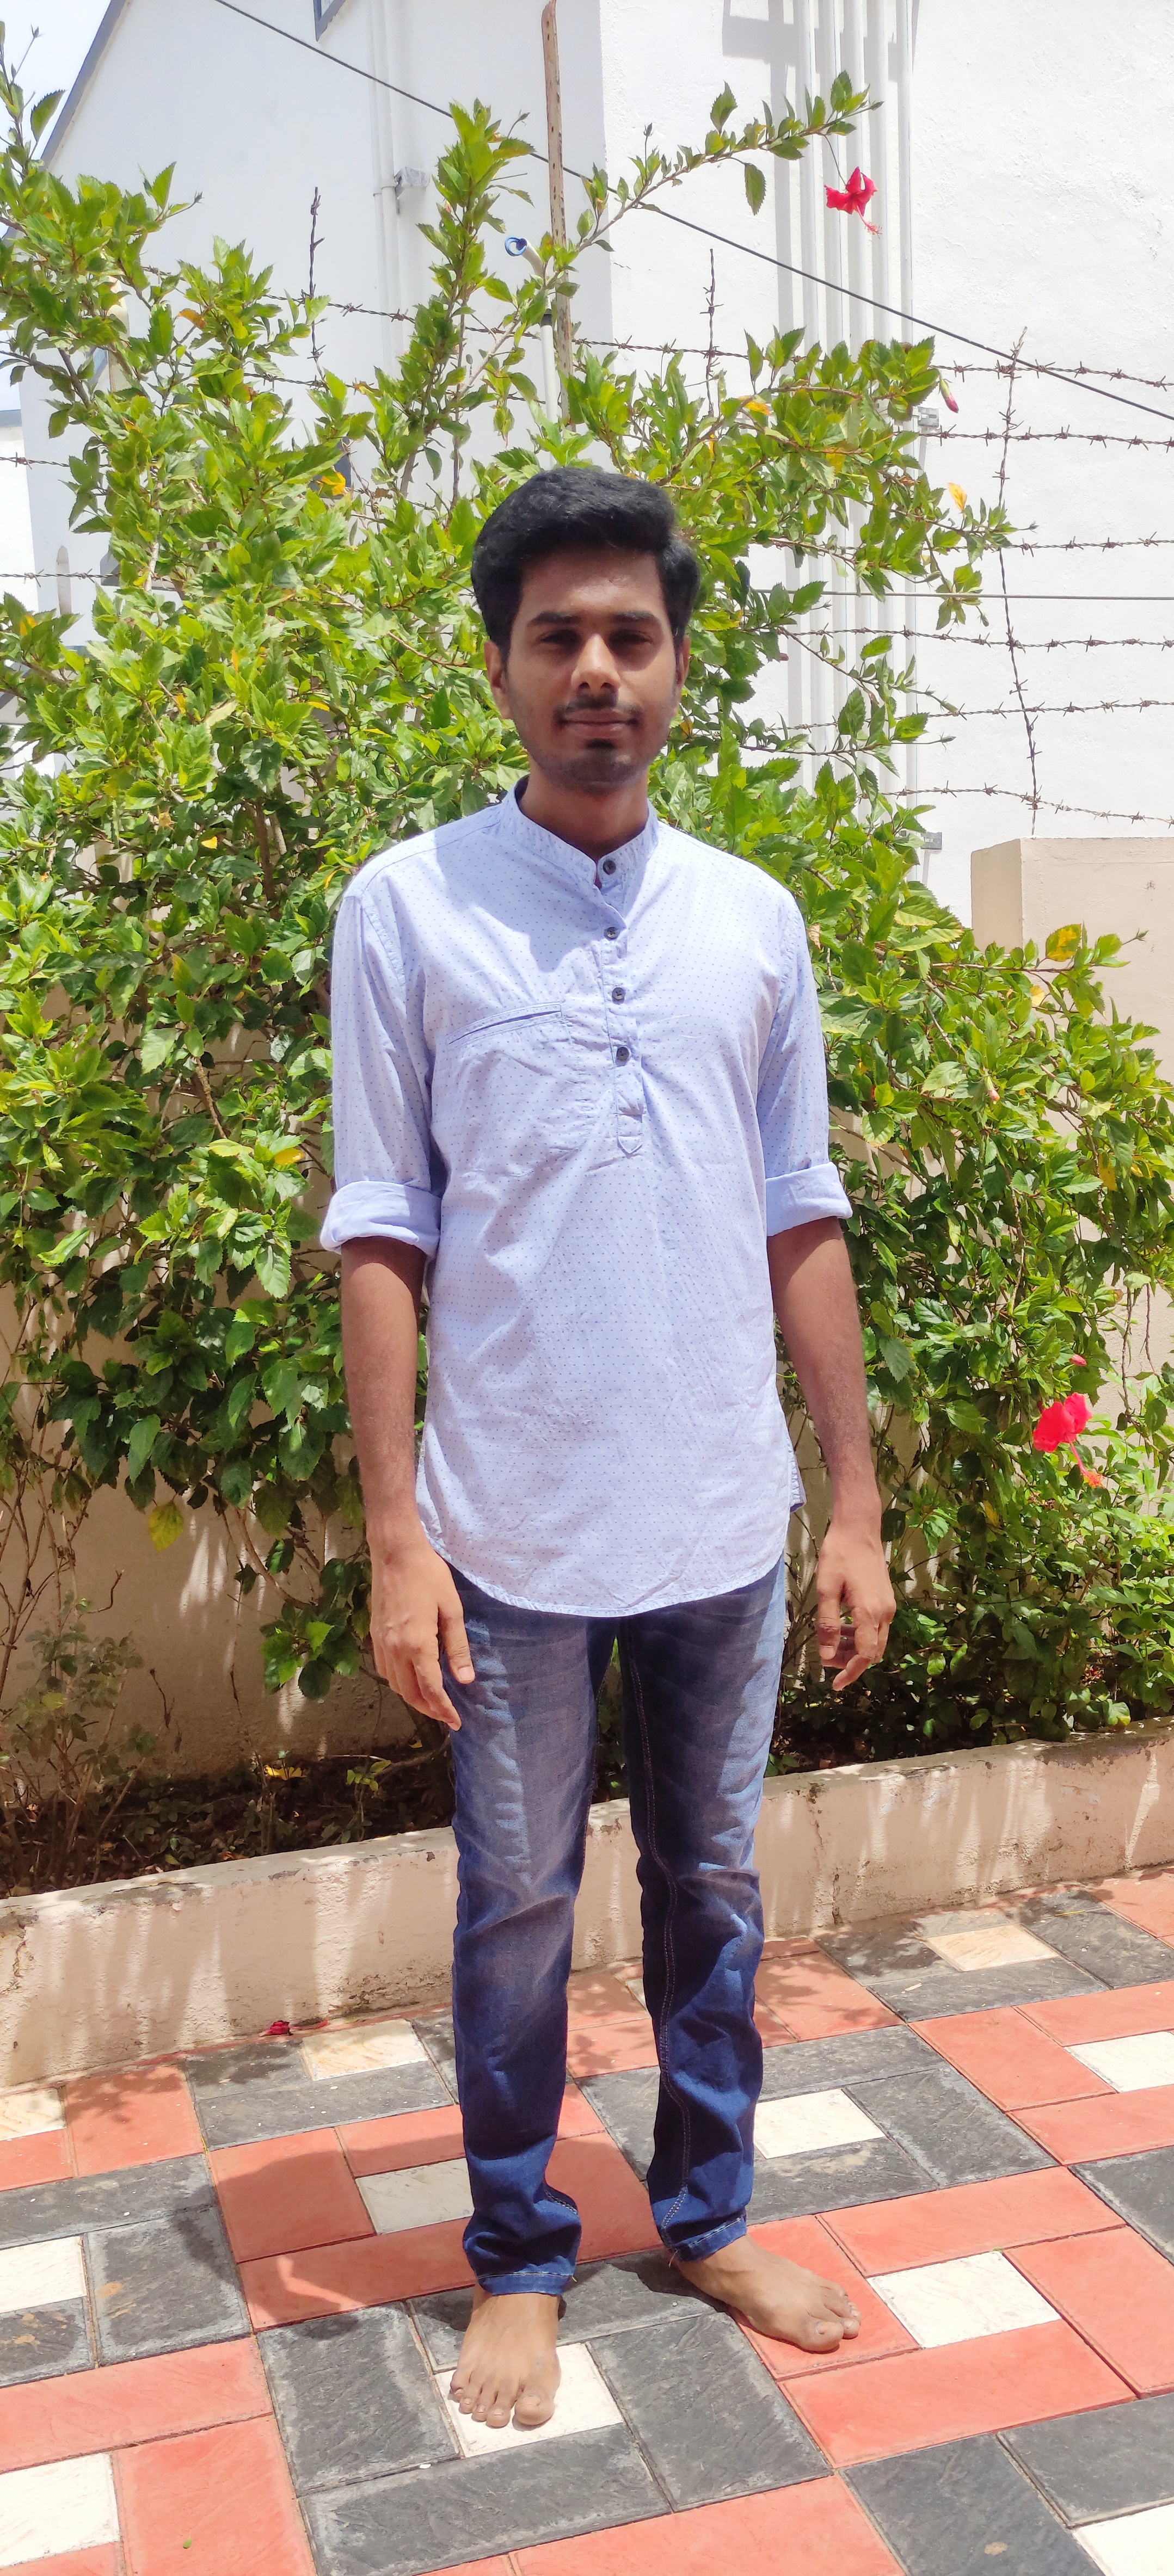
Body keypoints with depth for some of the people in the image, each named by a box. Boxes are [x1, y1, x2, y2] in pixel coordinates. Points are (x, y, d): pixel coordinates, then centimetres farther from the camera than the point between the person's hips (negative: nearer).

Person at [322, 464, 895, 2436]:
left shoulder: (755, 924, 5)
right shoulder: (407, 908, -4)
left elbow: (802, 1229, 7)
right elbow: (381, 1238, -5)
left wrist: (855, 1506, 4)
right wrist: (394, 1538, -9)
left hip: (726, 1527, 3)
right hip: (516, 1530, -3)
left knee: (711, 1887, 17)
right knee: (518, 1906, 11)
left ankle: (708, 2215, 37)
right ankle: (519, 2259, 32)